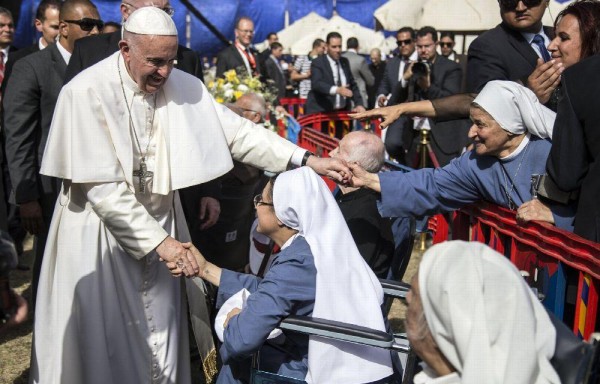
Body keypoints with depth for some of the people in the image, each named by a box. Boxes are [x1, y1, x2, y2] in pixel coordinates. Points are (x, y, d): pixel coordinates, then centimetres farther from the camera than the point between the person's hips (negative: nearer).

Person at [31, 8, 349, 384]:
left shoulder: (183, 86, -5)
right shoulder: (86, 92, -18)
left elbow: (236, 131, -4)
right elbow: (101, 185, -20)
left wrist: (306, 159, -13)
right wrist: (157, 240, -21)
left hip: (160, 223, 4)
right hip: (104, 229, -4)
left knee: (162, 338, 10)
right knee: (104, 339, 6)